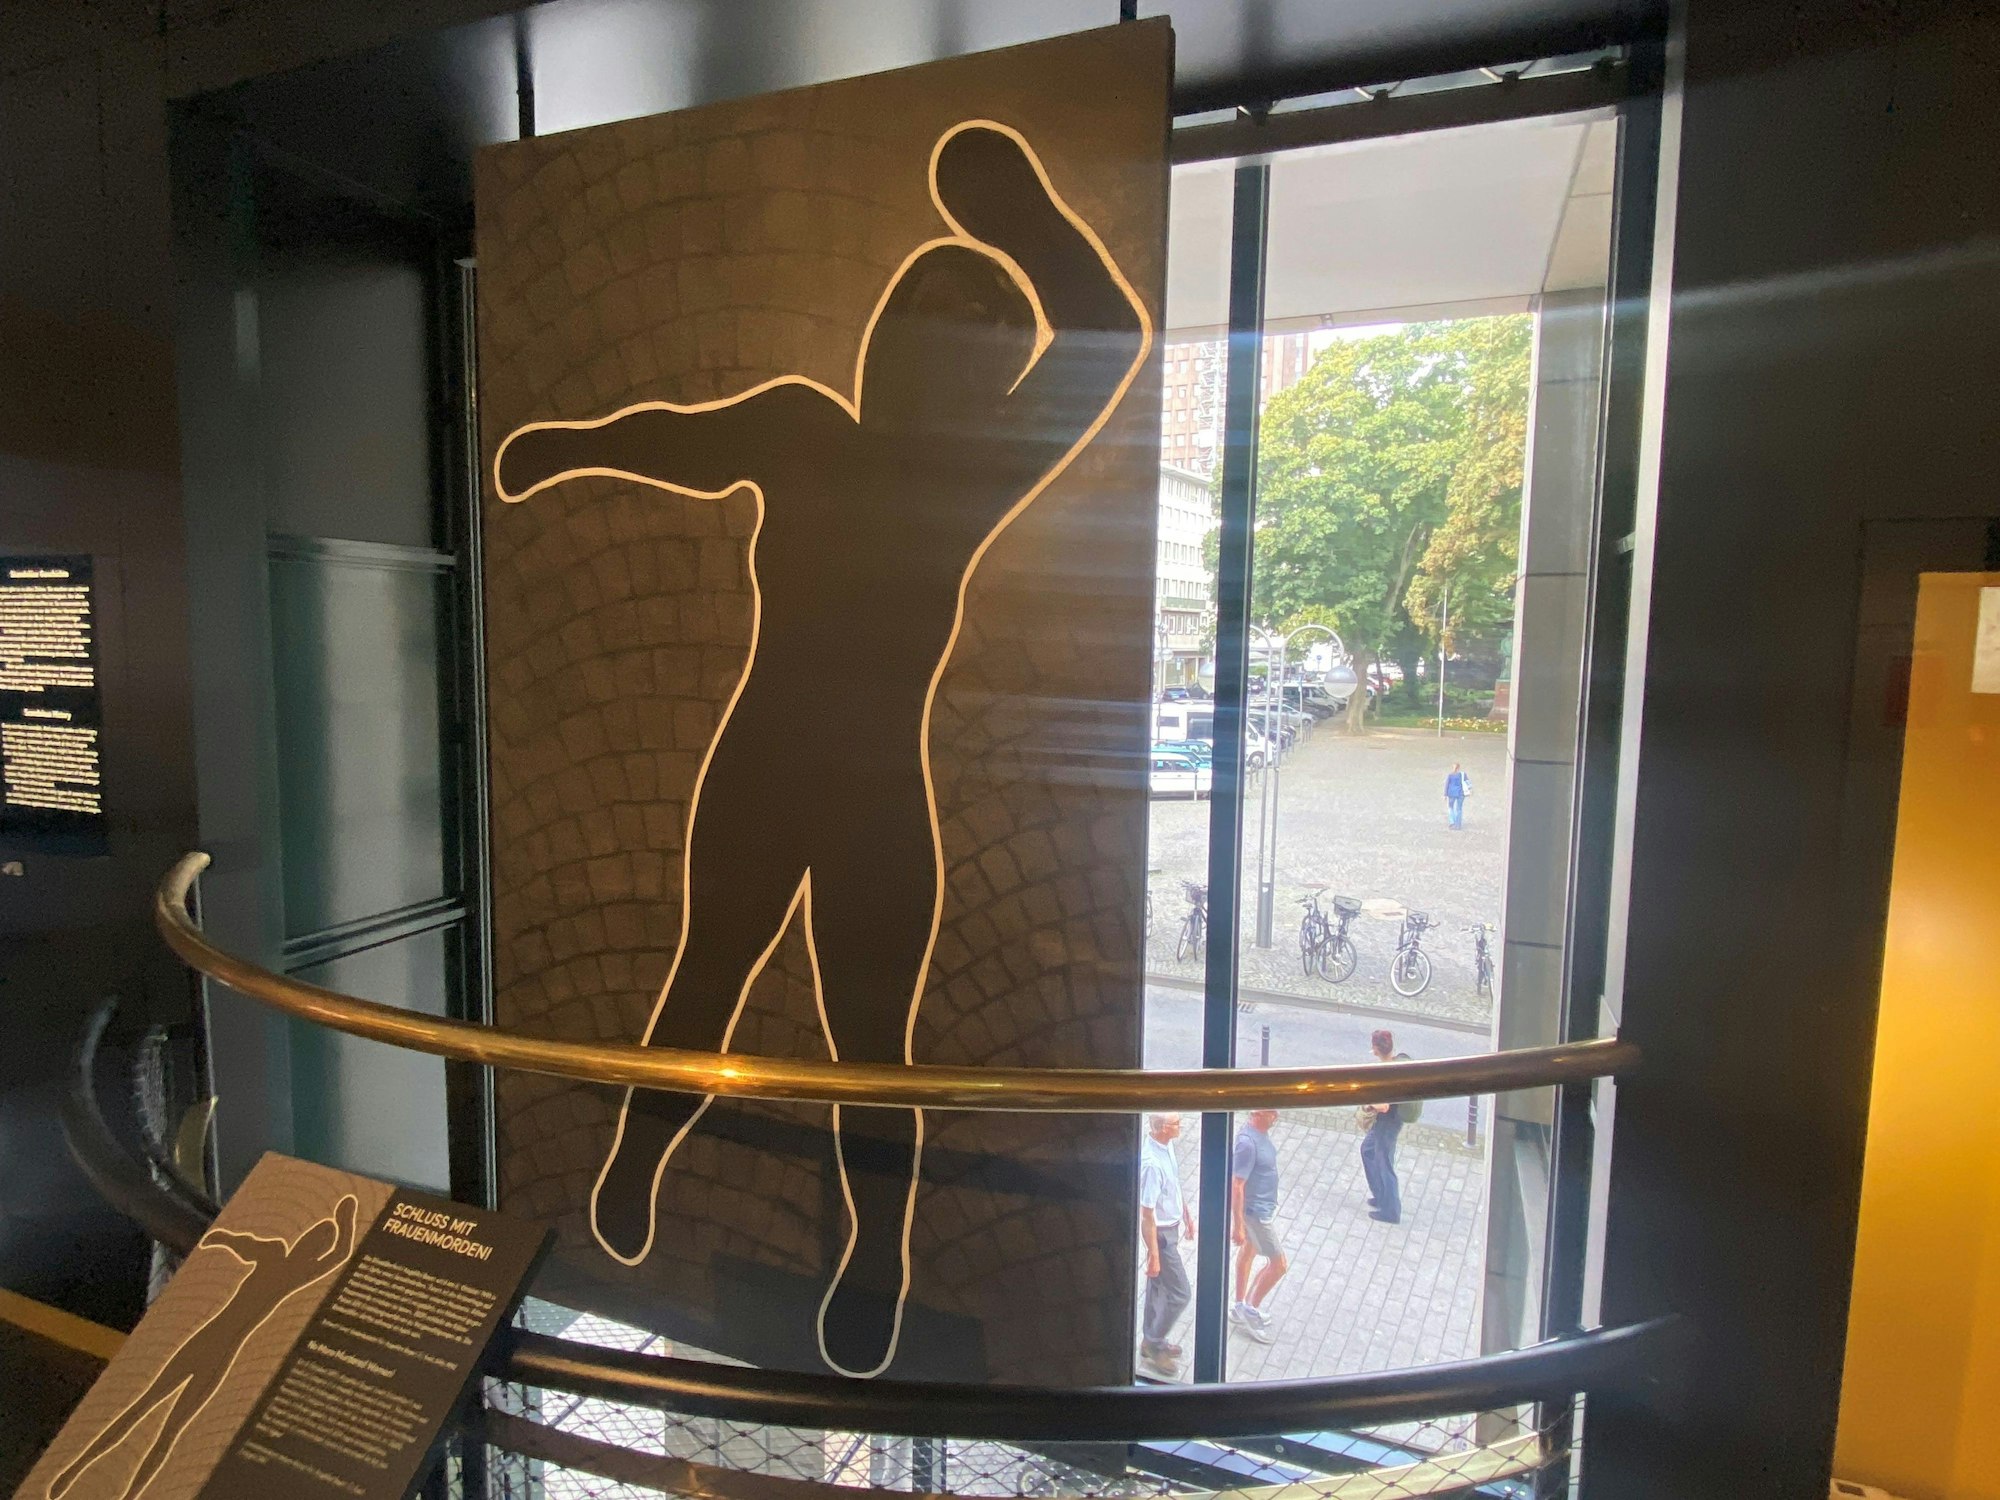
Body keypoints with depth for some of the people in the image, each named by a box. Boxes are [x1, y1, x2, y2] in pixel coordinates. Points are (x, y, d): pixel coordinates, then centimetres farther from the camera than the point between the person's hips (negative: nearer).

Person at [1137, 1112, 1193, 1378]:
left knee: (1157, 1286, 23)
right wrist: (1153, 1256, -20)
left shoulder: (1166, 1145, -6)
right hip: (1161, 1233, -8)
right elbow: (1147, 1215, -27)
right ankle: (1152, 1346, 23)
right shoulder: (1152, 1164, -35)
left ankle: (1152, 1341, 41)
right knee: (1180, 1294, 5)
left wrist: (1187, 1215, 20)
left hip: (1171, 1226, 9)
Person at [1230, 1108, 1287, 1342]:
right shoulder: (1248, 1142, -33)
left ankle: (1240, 1307, 40)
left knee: (1249, 1252, 22)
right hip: (1256, 1211, -9)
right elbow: (1236, 1186, -28)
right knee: (1279, 1264, 2)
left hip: (1263, 1205, 9)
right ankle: (1250, 1310, 21)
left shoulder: (1261, 1130, -4)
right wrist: (1237, 1225, -23)